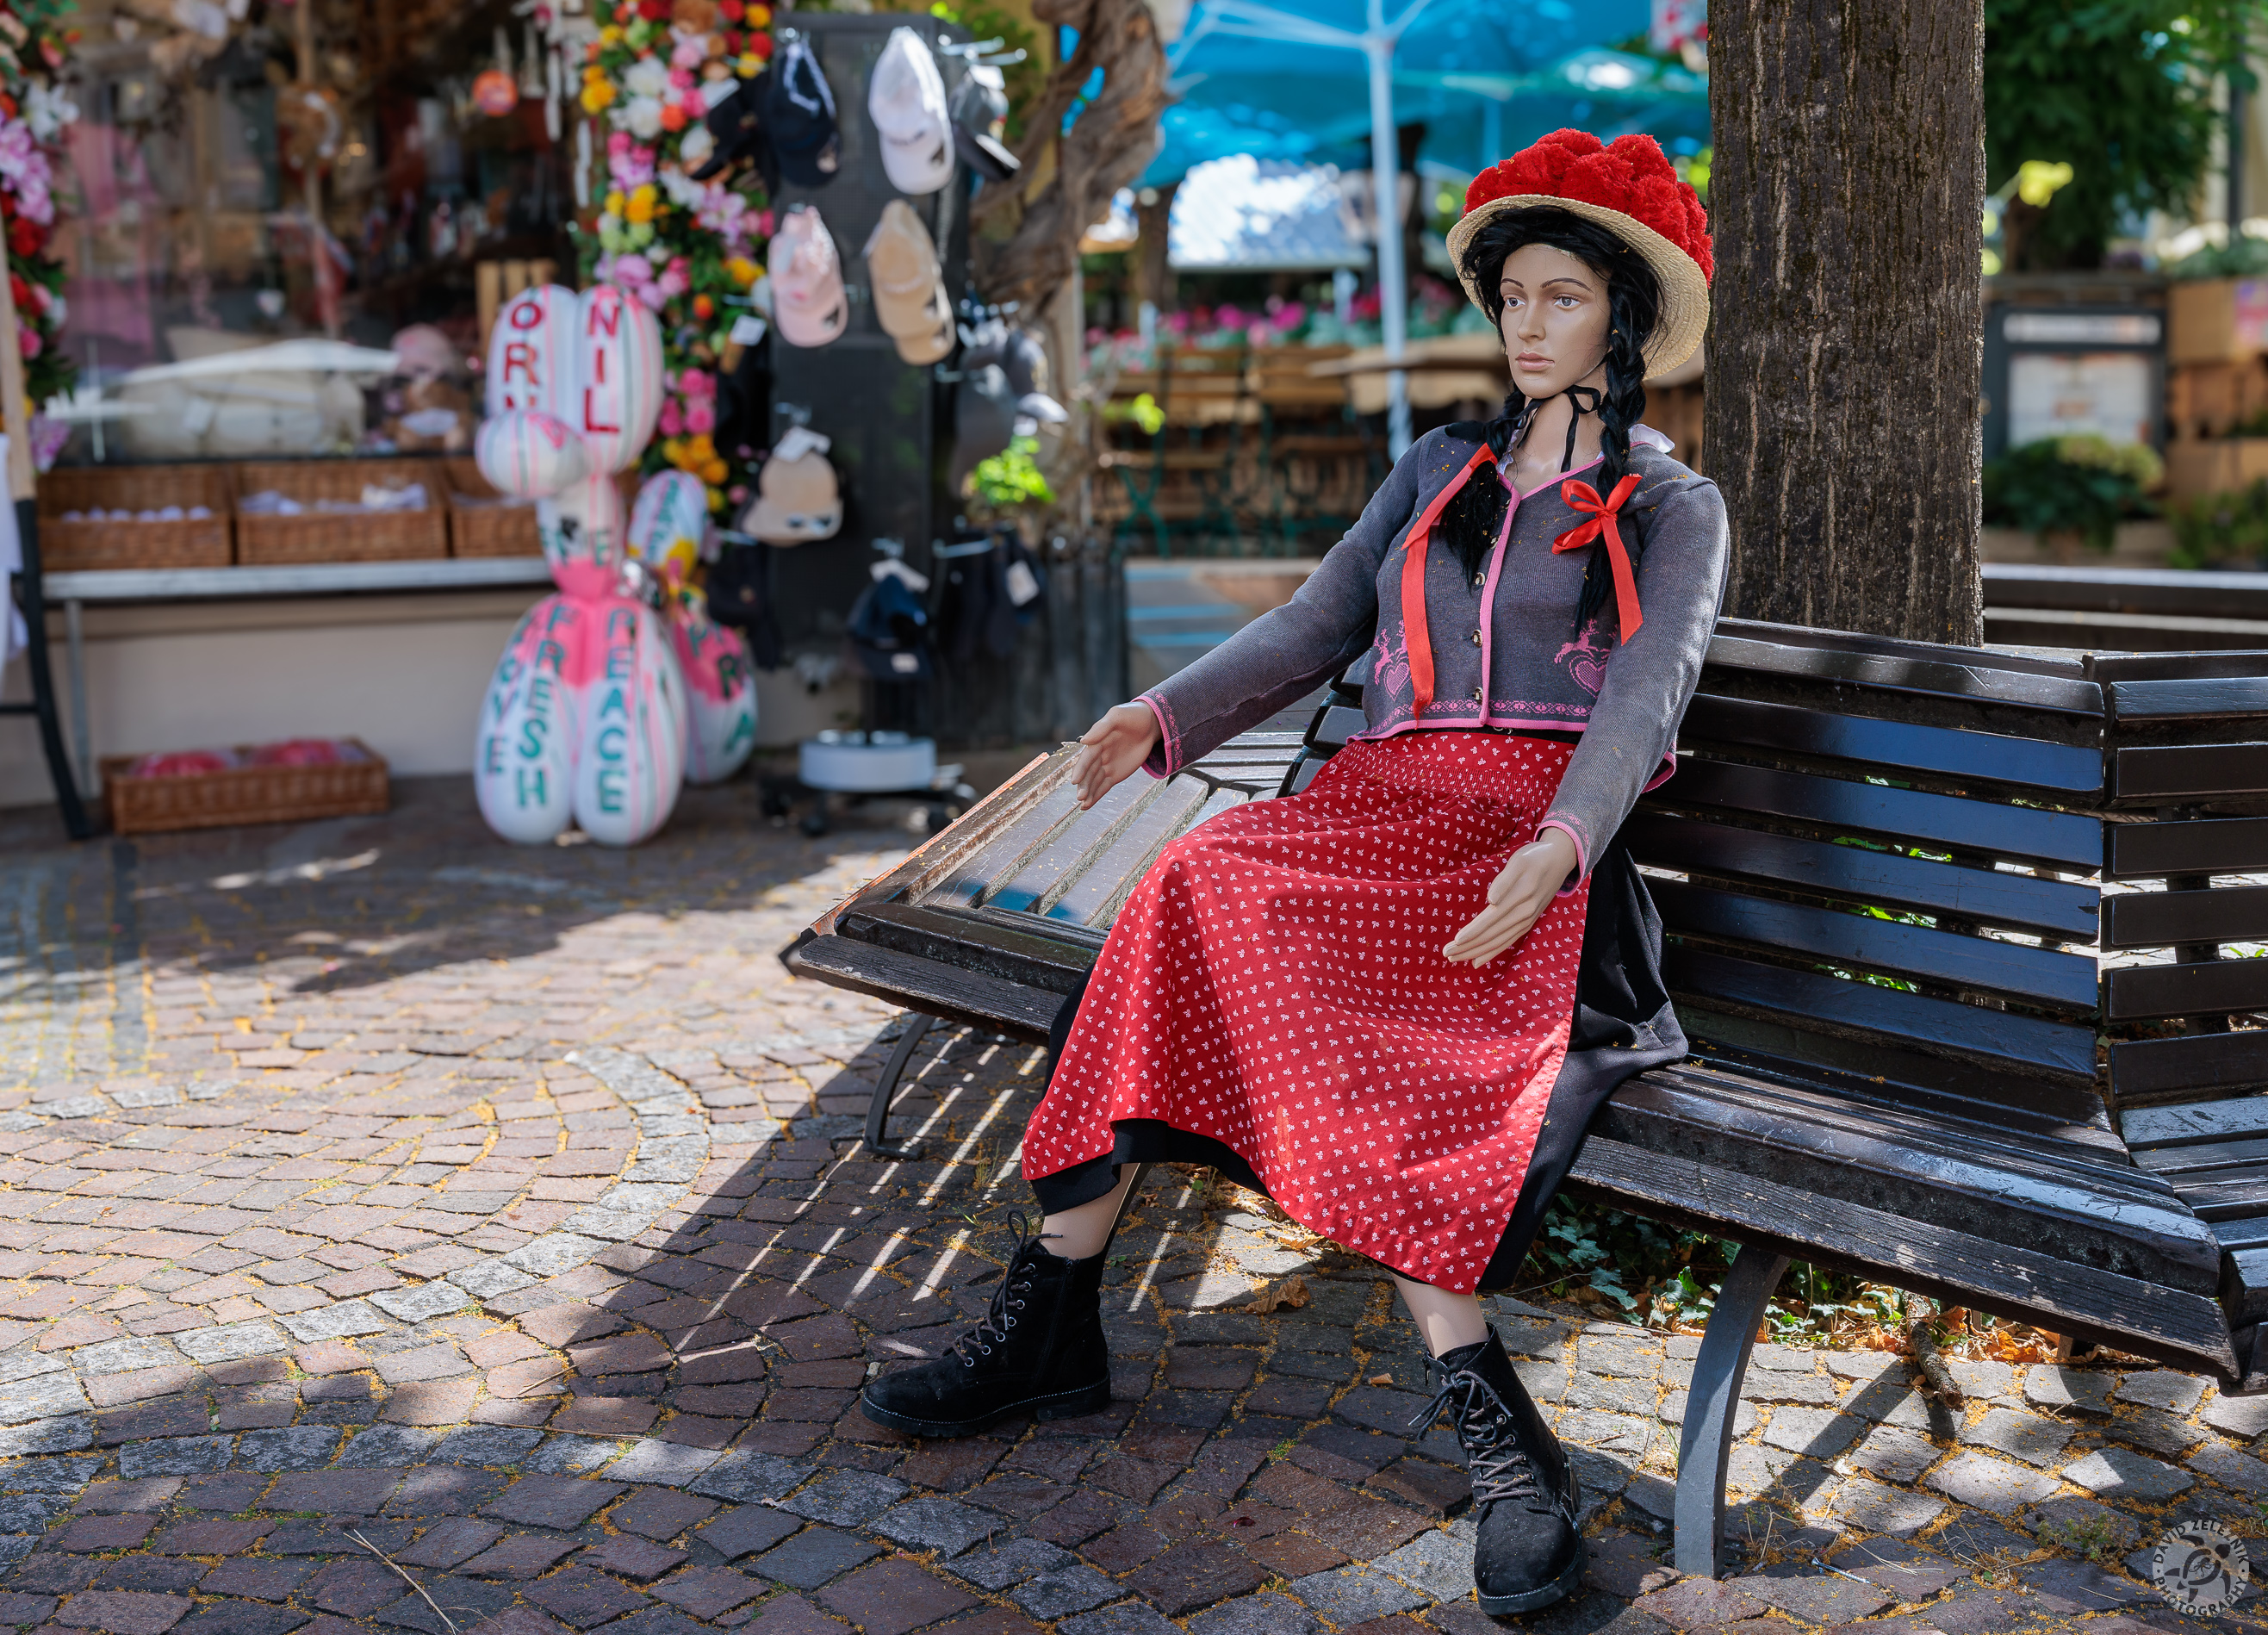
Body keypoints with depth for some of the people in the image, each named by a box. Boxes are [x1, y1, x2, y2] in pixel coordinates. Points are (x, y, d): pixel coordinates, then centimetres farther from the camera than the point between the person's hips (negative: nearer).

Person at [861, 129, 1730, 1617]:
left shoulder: (1675, 507, 13)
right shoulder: (1440, 468, 27)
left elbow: (1645, 698, -4)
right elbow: (1317, 625, 17)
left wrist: (1560, 849, -24)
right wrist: (1168, 714, 0)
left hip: (1539, 839, -4)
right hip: (1382, 798, 4)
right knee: (1202, 888, -30)